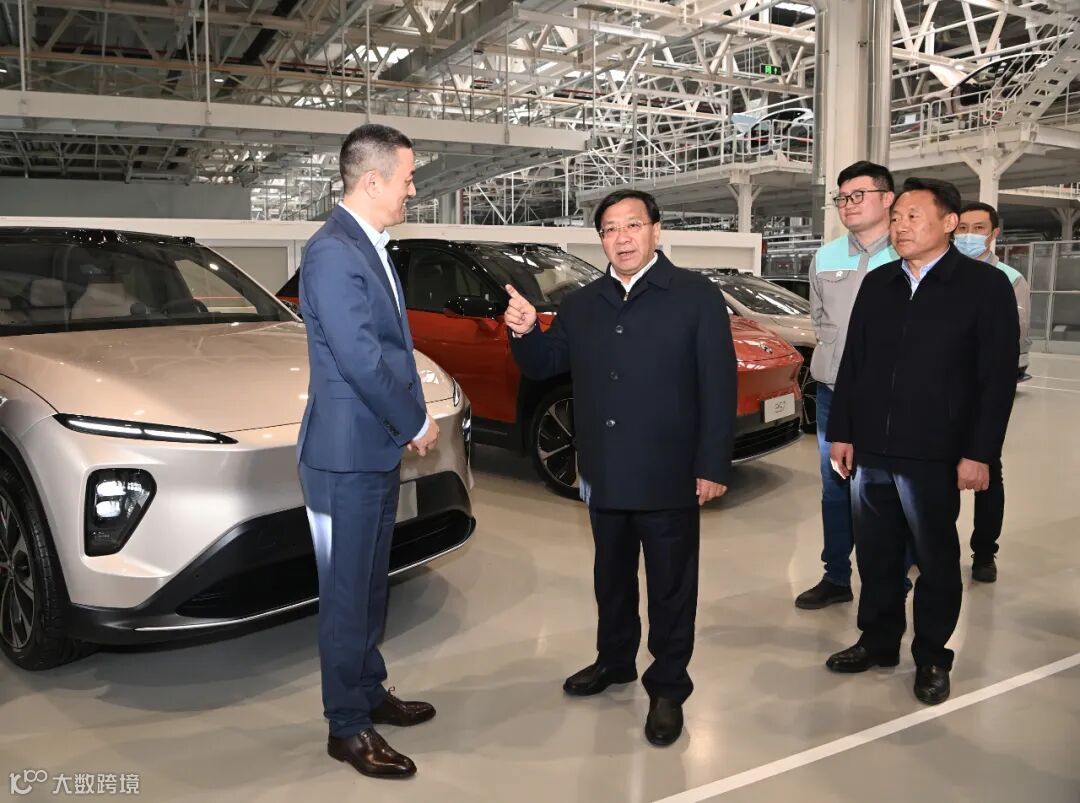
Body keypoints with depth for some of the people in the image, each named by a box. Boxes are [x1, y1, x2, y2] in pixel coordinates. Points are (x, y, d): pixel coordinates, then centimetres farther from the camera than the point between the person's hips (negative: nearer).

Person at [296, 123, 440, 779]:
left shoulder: (370, 247, 12)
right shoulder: (332, 252, -19)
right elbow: (361, 361, -24)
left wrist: (411, 421, 5)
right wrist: (419, 424, -11)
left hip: (380, 450, 9)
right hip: (347, 455, -9)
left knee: (371, 584, 20)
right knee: (347, 593, 4)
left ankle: (369, 692, 36)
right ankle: (348, 726, 19)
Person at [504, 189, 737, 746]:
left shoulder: (697, 296, -5)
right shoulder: (580, 305, 10)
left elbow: (719, 386, -9)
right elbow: (542, 366, 13)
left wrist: (713, 466, -14)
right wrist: (524, 332, -10)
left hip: (669, 476, -4)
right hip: (604, 476, 5)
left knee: (670, 586, 8)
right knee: (611, 577, 20)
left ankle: (668, 688, 23)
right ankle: (613, 660, 40)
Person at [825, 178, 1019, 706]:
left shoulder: (985, 285, -4)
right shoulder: (877, 284, 9)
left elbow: (998, 377, -7)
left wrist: (979, 453, -11)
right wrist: (842, 433, 7)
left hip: (933, 456, -4)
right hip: (870, 451, 4)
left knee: (936, 562, 10)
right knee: (876, 557, 14)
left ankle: (931, 658, 26)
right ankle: (878, 642, 31)